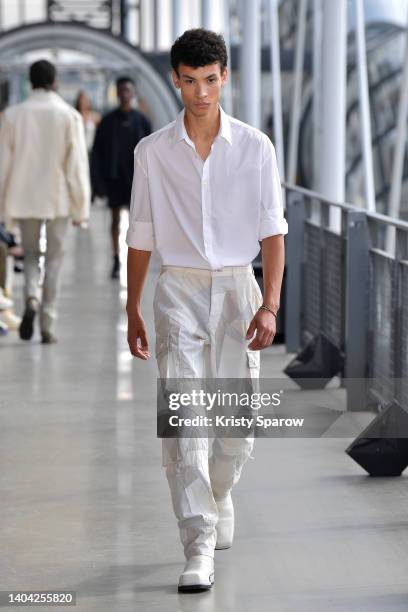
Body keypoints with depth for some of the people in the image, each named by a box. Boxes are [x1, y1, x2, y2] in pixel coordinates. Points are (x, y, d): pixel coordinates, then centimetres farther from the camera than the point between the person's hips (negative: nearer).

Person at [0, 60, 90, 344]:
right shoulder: (69, 116, -7)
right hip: (58, 199, -1)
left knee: (30, 254, 17)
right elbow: (77, 164, -6)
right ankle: (47, 324, 5)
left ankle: (31, 297, -12)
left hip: (24, 198, 1)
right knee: (54, 258, 9)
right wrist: (80, 208, 1)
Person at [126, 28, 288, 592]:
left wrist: (270, 304, -10)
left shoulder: (255, 147, 1)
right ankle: (199, 547, -9)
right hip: (179, 290, 0)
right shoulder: (152, 152, 3)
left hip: (237, 287, 1)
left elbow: (272, 231, 0)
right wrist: (133, 310, 10)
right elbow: (141, 236, 9)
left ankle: (218, 493, 37)